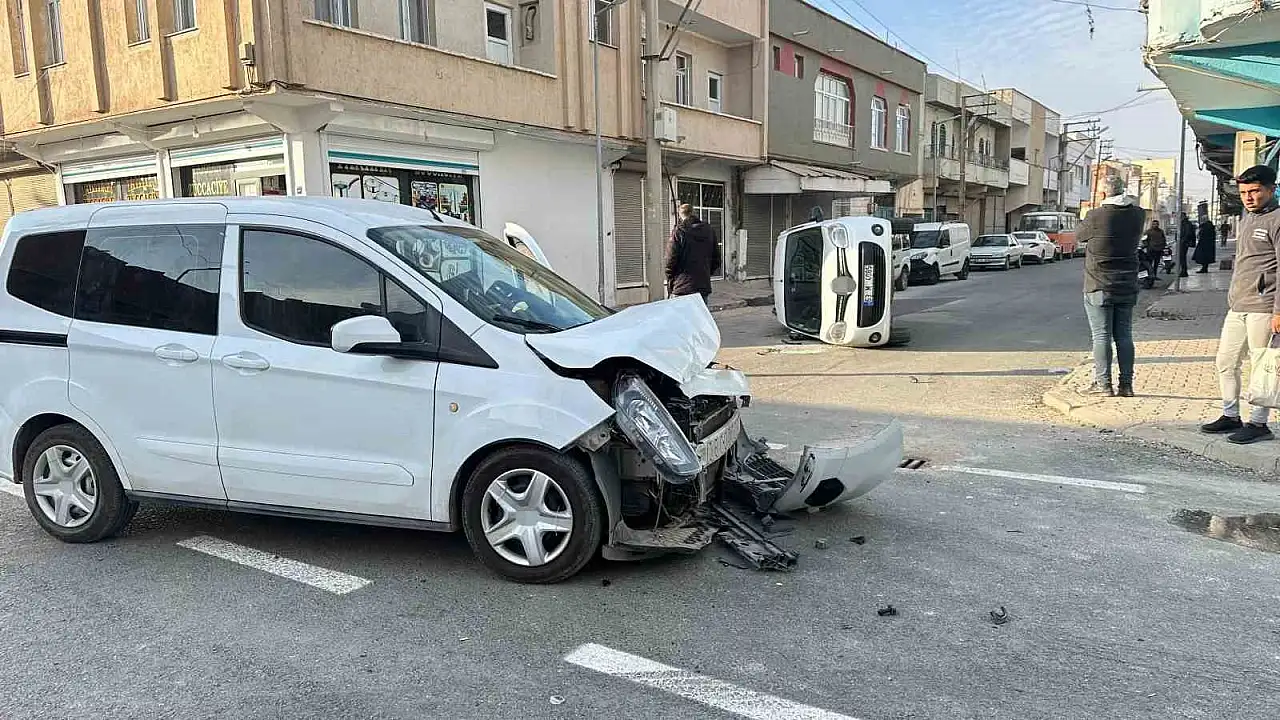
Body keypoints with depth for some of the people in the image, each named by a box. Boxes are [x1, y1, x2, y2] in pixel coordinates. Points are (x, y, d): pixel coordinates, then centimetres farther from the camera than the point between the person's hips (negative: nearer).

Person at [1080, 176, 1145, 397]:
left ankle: (1103, 383, 0)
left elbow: (1079, 235, 3)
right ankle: (1126, 384, 11)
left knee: (1101, 336, 0)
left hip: (1100, 287, -5)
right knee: (1124, 336, 9)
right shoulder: (1137, 214, 0)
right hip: (1127, 288, 5)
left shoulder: (1096, 216, -14)